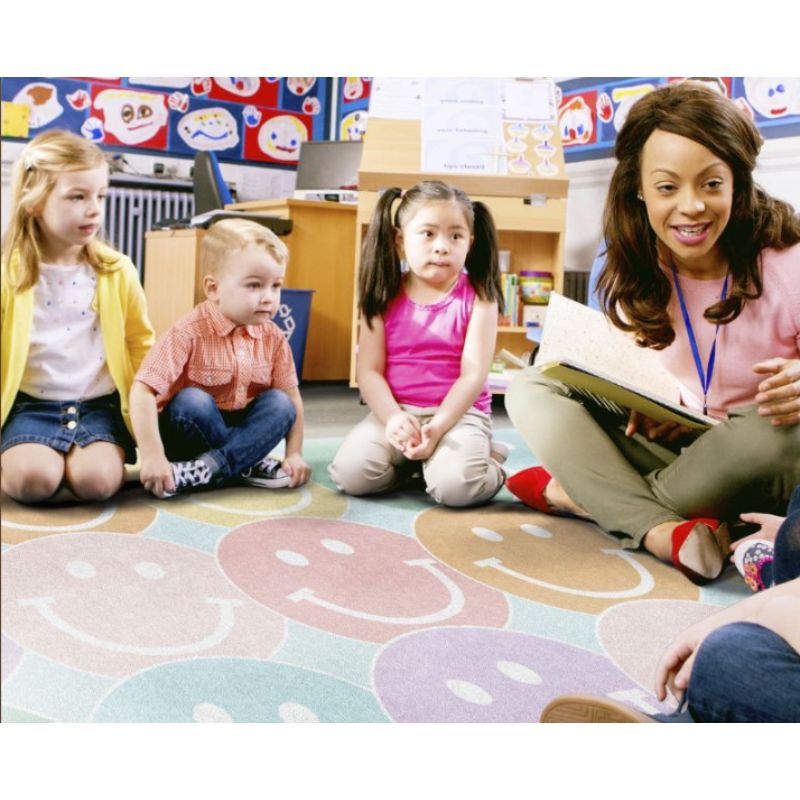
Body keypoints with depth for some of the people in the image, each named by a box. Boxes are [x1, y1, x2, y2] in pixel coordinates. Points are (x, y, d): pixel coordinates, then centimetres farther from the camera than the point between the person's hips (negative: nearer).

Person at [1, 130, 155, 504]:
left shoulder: (117, 270, 1)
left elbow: (140, 344, 11)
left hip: (100, 407, 1)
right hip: (32, 407, -1)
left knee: (97, 480, -26)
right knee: (34, 479, -27)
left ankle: (68, 458, 7)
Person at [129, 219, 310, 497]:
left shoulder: (273, 337, -7)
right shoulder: (190, 332, -23)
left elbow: (292, 398, 0)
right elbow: (142, 391, -29)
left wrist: (294, 453, -9)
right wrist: (153, 456, -35)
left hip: (239, 427, 5)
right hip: (187, 433, -4)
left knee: (280, 404, -19)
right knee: (192, 401, -32)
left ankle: (207, 469, -26)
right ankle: (247, 463, -16)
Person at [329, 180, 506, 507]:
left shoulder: (477, 299, -3)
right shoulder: (384, 297, 3)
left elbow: (474, 374, -10)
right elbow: (369, 370, -1)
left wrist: (437, 427, -22)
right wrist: (393, 418, -20)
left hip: (459, 412, -2)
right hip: (396, 410, 3)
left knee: (454, 485, -30)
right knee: (350, 473, -21)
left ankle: (486, 463, 5)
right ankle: (408, 461, 9)